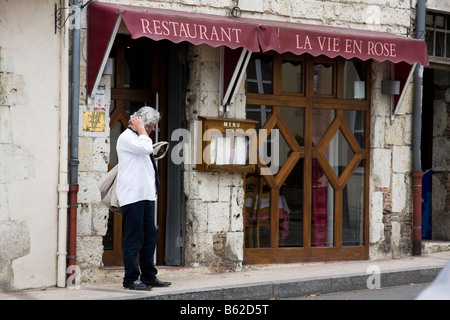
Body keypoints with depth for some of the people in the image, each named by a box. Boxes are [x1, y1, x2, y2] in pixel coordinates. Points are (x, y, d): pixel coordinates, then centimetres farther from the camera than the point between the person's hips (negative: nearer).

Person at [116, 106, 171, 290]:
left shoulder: (138, 138, 22)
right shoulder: (126, 138, -8)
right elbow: (146, 148, -23)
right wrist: (141, 130, -10)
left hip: (146, 196, 10)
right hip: (132, 197, -10)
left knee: (150, 237, 12)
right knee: (134, 239, -7)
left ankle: (148, 276, 20)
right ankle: (131, 279, -1)